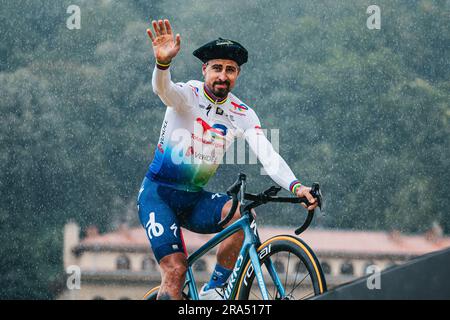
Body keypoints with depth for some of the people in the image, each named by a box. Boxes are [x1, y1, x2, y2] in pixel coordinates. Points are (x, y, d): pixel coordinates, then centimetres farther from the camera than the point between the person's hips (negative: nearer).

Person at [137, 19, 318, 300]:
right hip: (158, 193, -4)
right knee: (175, 270, -20)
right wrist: (163, 62, -61)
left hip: (195, 199, 4)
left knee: (242, 212, -25)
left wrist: (296, 186, -34)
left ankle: (213, 290, -12)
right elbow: (163, 88, -36)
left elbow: (269, 156, -14)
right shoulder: (187, 95, -12)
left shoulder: (243, 115, -1)